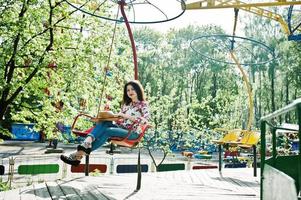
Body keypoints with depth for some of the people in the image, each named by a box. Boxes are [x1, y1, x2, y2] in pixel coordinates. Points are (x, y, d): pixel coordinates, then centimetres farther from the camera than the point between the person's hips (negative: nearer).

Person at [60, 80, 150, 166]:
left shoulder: (143, 104, 2)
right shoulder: (126, 104, 23)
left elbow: (146, 120, -15)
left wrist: (126, 116, -20)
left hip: (132, 132, -6)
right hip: (120, 128, 6)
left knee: (107, 131, -30)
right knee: (104, 122, -25)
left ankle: (80, 154, -35)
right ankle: (88, 141, -47)